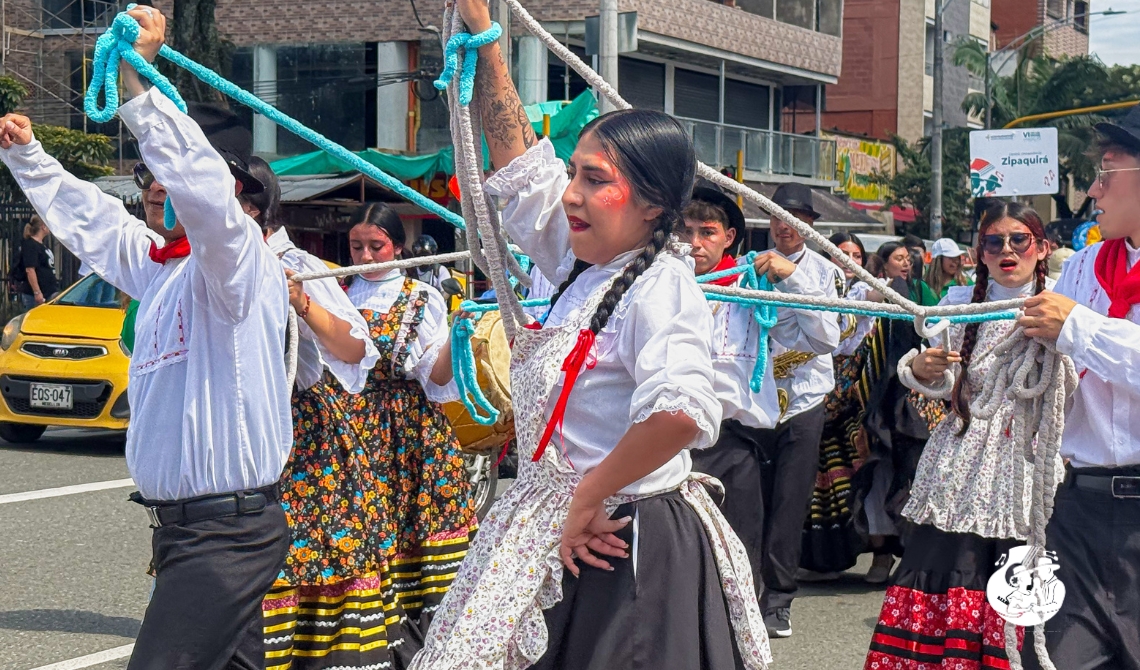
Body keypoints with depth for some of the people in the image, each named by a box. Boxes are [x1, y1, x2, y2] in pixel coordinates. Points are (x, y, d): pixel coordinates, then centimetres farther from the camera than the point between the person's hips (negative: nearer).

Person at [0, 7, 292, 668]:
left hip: (229, 533, -9)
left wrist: (139, 81, -36)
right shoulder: (159, 266, 15)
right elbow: (89, 218, 32)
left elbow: (205, 190, -33)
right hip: (179, 526, 9)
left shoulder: (240, 260, -12)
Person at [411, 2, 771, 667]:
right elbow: (519, 156, 17)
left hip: (621, 549, -8)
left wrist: (588, 496, -22)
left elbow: (680, 413, -34)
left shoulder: (661, 284, -16)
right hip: (558, 536, 8)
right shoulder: (583, 267, 8)